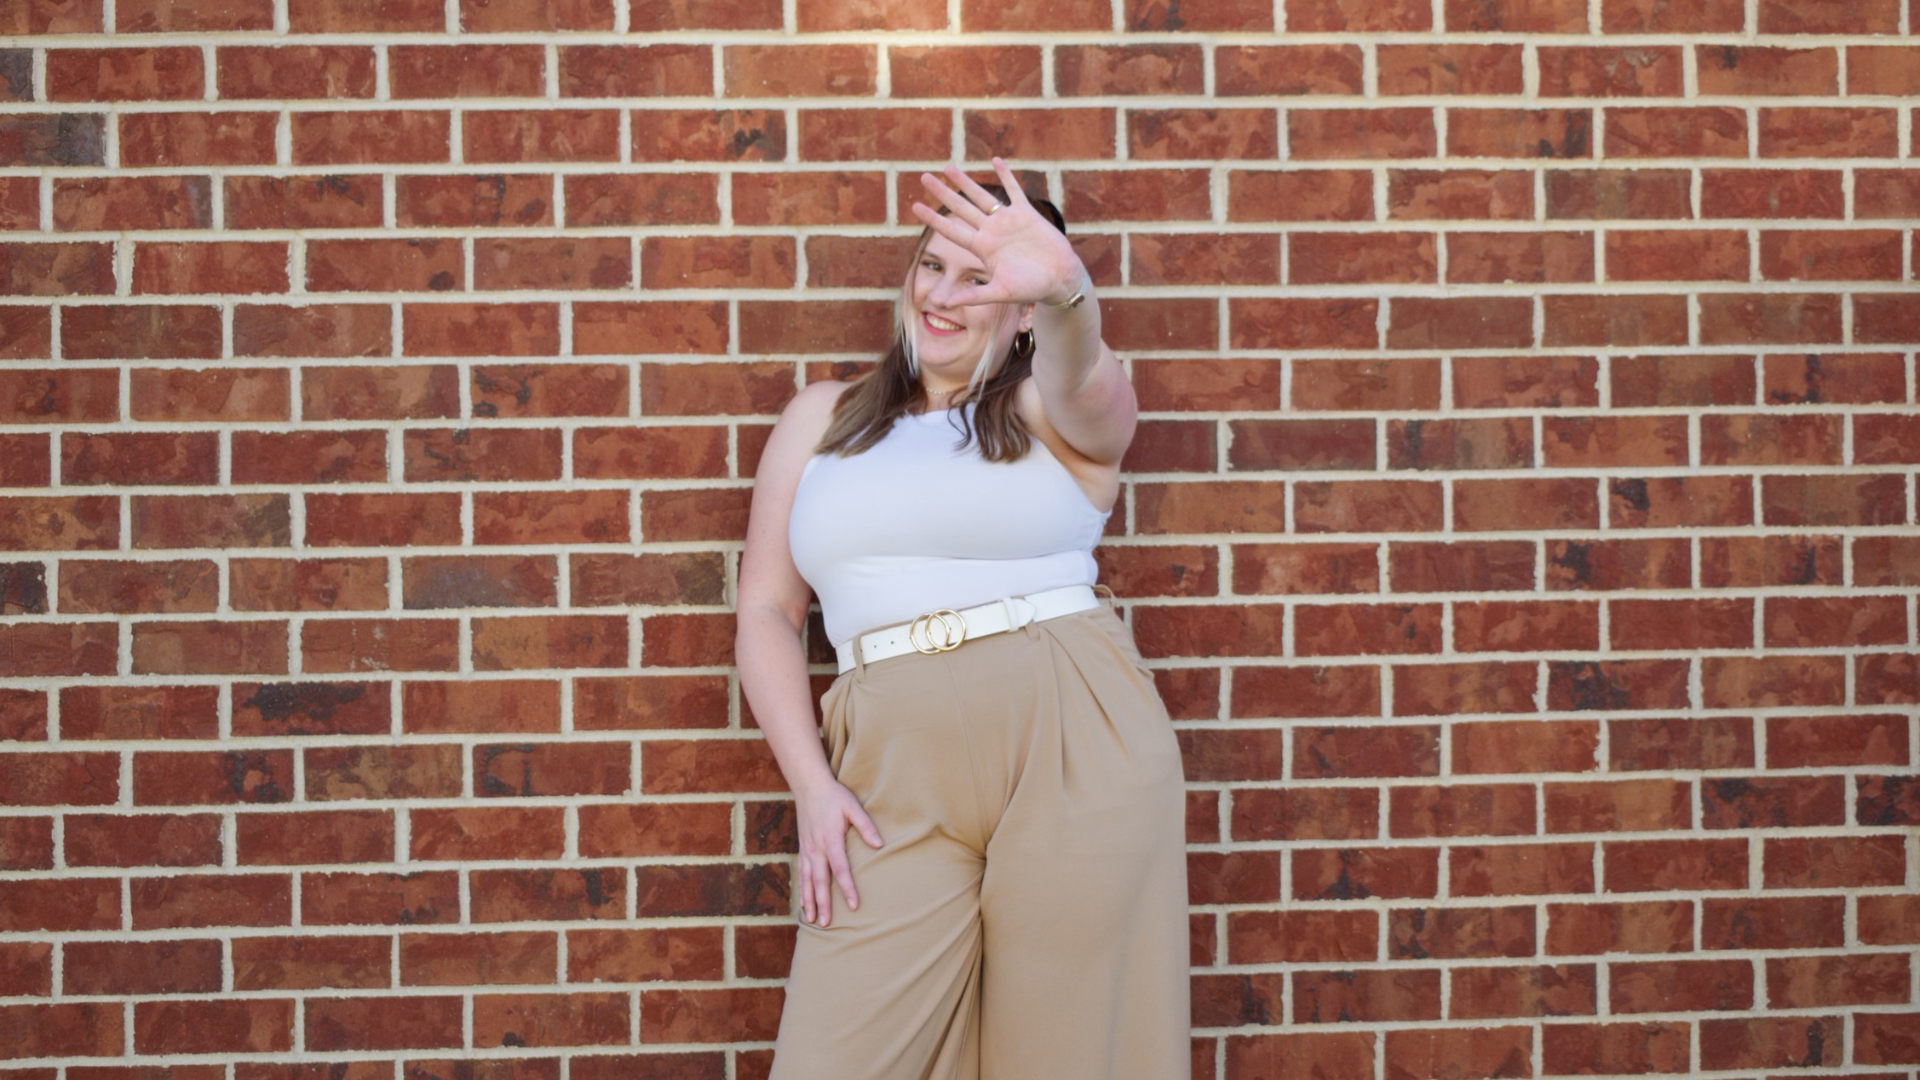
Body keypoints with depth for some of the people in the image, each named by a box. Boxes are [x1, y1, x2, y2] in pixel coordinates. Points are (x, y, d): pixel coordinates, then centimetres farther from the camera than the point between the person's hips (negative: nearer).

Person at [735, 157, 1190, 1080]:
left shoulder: (1048, 408, 9)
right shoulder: (821, 418, 17)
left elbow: (1085, 390, -18)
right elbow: (767, 610, 11)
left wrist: (1064, 292, -41)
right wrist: (810, 785, -2)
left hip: (1072, 747, -2)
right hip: (895, 777, 2)